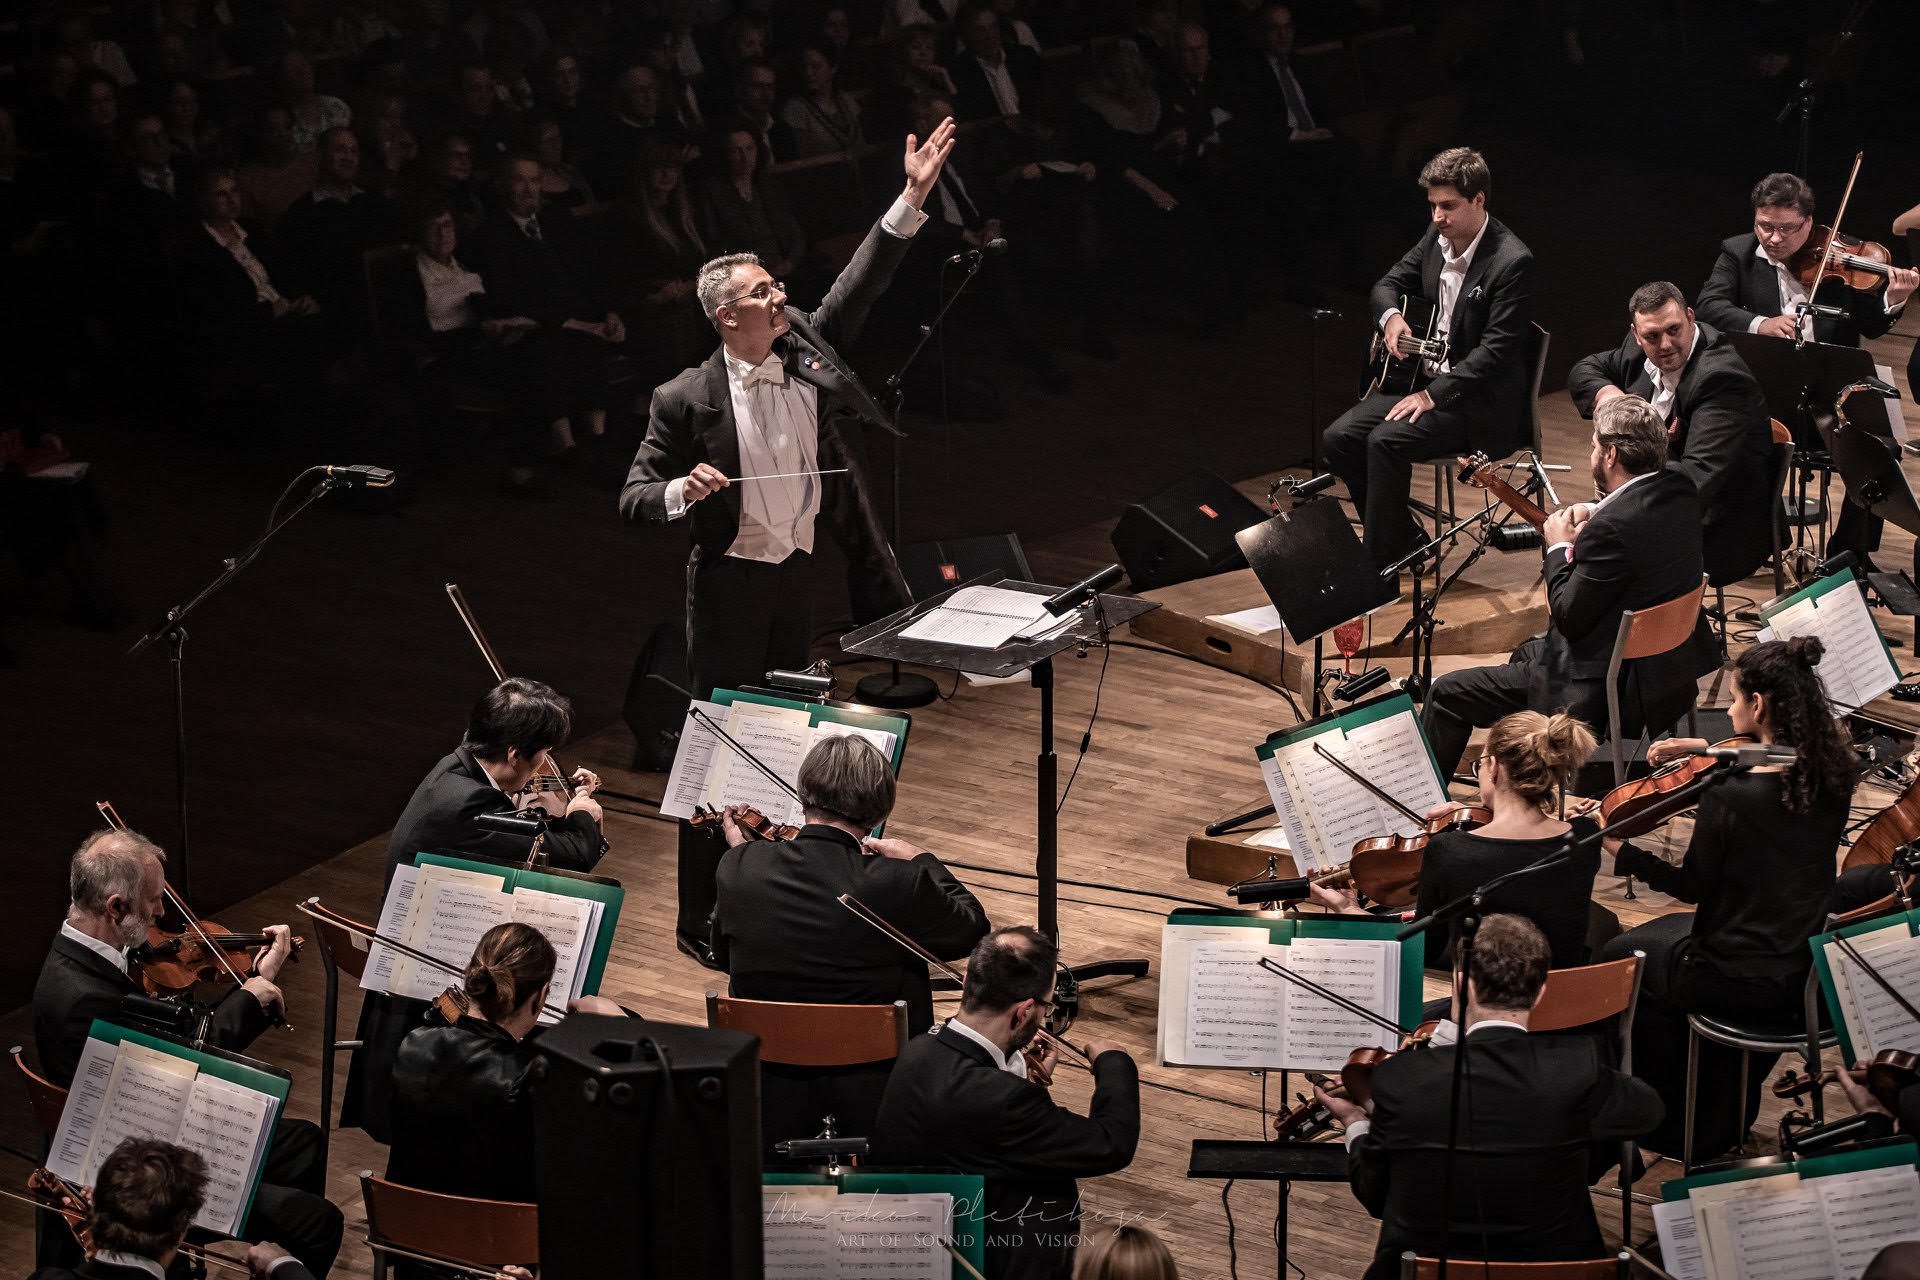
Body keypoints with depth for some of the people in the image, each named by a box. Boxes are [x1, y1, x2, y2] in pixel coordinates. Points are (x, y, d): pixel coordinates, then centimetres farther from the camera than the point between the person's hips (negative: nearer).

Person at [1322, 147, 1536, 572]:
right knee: (1340, 438, -9)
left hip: (1479, 402, -8)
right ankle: (1404, 538, 4)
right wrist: (1391, 316, -9)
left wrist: (1434, 394, -25)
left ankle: (1380, 564, -19)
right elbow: (1388, 285, 16)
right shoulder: (1438, 238, 4)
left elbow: (1495, 350, -21)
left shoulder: (1512, 261, -19)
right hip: (1425, 378, 8)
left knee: (1386, 441, -28)